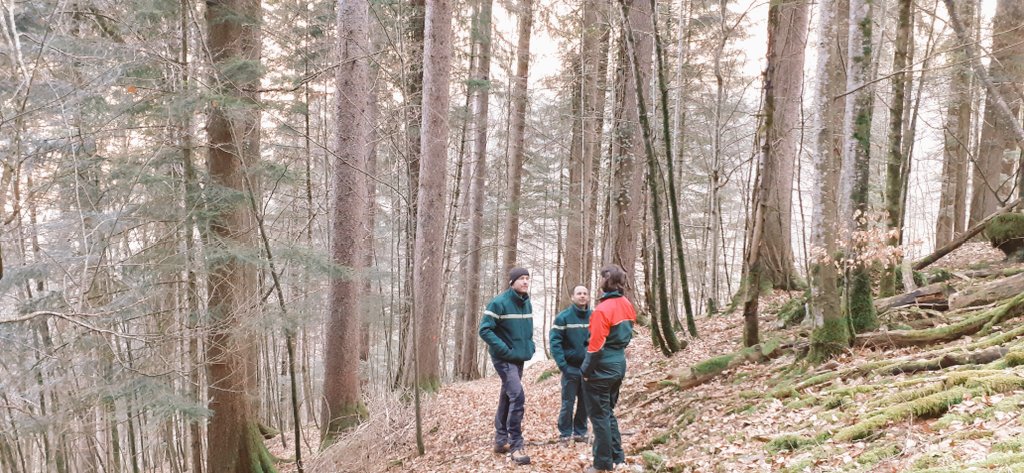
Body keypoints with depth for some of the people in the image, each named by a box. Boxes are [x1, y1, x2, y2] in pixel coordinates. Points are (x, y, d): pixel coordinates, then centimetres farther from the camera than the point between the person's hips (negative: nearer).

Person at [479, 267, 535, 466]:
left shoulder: (527, 304, 8)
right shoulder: (499, 303, -16)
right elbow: (485, 329, -17)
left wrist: (530, 346, 8)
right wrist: (505, 350, -21)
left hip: (519, 359, 8)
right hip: (504, 359, -8)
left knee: (507, 398, 15)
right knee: (517, 396, -18)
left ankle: (501, 440, 27)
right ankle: (515, 445, -13)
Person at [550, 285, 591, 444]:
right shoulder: (563, 317, -8)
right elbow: (555, 343, -10)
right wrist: (562, 365, -17)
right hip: (571, 367, -3)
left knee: (585, 402, 10)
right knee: (568, 403, 0)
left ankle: (580, 432, 23)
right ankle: (564, 434, 13)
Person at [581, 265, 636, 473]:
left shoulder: (603, 309, -20)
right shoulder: (627, 305, 5)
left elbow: (596, 345, -20)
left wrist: (586, 370, -12)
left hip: (602, 368, -8)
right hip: (619, 364, 8)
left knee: (599, 415, 2)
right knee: (608, 412, 20)